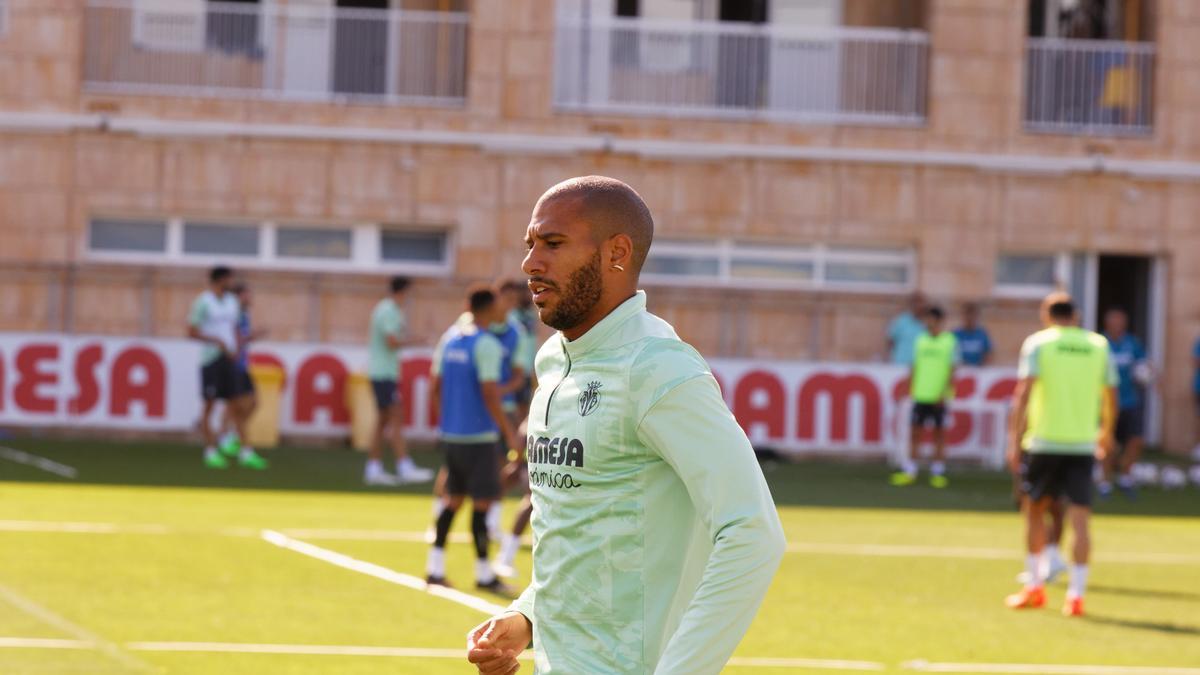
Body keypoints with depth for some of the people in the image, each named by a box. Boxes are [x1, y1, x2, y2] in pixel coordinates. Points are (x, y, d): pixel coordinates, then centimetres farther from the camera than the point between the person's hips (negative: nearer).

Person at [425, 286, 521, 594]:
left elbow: (435, 386, 12)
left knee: (453, 499, 15)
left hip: (450, 433, 7)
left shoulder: (450, 337, 9)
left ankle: (435, 568, 12)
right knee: (481, 502, 1)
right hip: (478, 436, -7)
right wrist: (508, 430, -12)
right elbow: (490, 394, -20)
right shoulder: (487, 344, -14)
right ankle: (483, 573, 6)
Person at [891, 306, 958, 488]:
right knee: (915, 432, 2)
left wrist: (945, 393, -11)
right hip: (920, 394, 3)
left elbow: (952, 370, -3)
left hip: (939, 396, -3)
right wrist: (911, 389, 7)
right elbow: (914, 368, 14)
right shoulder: (921, 341, 9)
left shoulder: (950, 341, -1)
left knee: (939, 433, 3)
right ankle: (909, 471, 5)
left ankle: (938, 472, 9)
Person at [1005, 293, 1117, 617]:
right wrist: (1106, 432, 31)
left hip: (1044, 441, -1)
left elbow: (1023, 393, -10)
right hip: (1083, 444, 1)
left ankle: (1034, 587, 20)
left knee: (1034, 508, 16)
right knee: (1079, 519, -1)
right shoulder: (1098, 345, 8)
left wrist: (1014, 441, -10)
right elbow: (1111, 397, 13)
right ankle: (1076, 594, -7)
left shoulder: (1038, 342, 0)